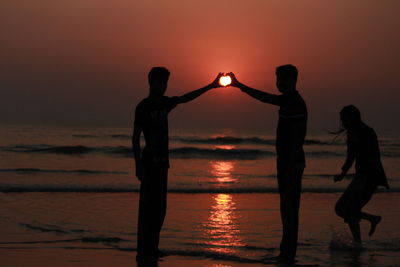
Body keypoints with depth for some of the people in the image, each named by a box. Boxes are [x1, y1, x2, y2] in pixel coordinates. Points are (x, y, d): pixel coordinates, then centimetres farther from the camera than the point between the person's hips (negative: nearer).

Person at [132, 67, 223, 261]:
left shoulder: (165, 103, 12)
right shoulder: (143, 107, -9)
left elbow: (185, 98, 24)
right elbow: (135, 138, -11)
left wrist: (210, 87, 19)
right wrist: (138, 165, -16)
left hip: (162, 162, 8)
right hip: (149, 163, -8)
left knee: (159, 208, 8)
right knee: (148, 207, -9)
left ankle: (152, 249, 13)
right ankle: (144, 251, -8)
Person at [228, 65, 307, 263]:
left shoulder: (295, 104, -15)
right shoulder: (287, 100, 15)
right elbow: (265, 97, 27)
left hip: (291, 164, -10)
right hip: (286, 162, 10)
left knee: (289, 208, -8)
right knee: (288, 208, 12)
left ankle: (288, 254, -6)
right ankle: (287, 252, 17)